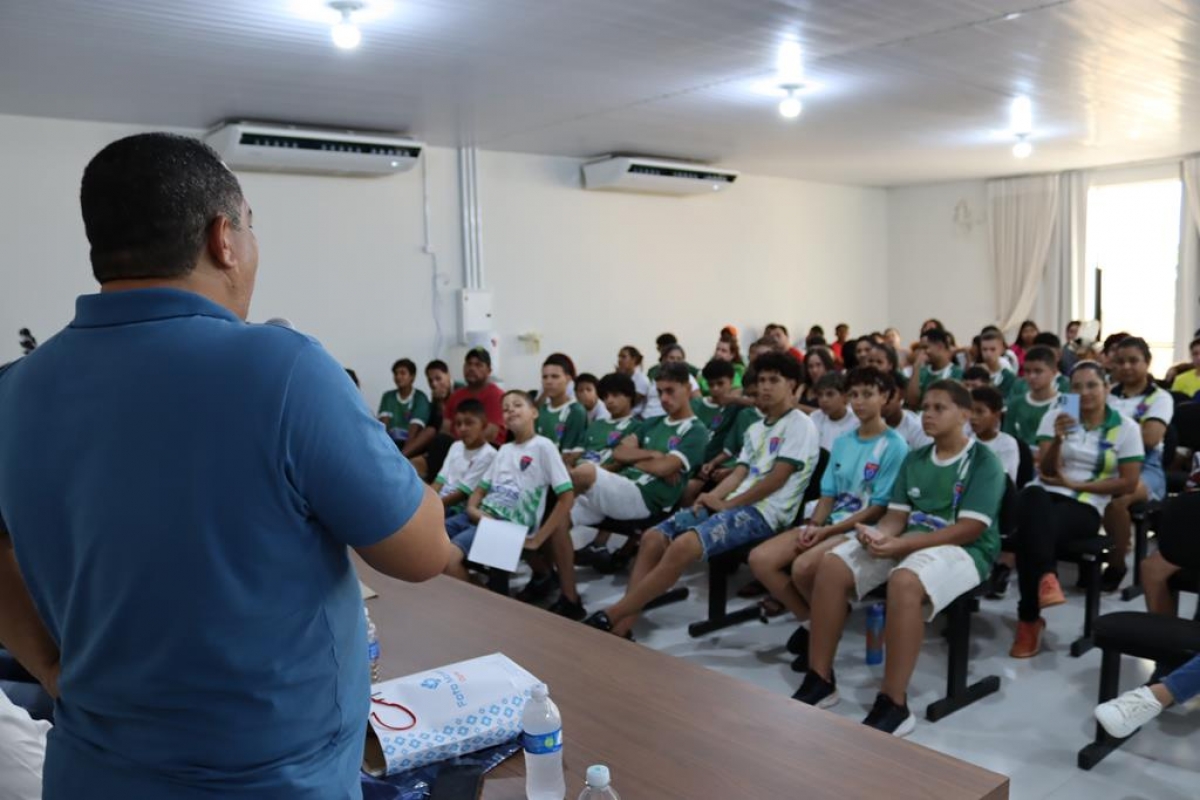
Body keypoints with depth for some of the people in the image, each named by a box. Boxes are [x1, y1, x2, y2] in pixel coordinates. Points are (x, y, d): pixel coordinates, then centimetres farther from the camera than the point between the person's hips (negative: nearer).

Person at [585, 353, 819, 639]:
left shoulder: (800, 425, -2)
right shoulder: (755, 429, 23)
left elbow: (777, 478, -11)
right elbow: (739, 474, 16)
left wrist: (725, 504, -9)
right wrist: (712, 498, -5)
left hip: (764, 513, -8)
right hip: (735, 505, 8)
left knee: (683, 546, -31)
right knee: (653, 538, -11)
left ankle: (609, 617, -25)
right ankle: (621, 628, -16)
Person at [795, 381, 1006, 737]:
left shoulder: (983, 461, -6)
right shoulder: (914, 459, 15)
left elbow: (969, 529, -16)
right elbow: (897, 516, 11)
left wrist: (901, 544, -24)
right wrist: (878, 534, -14)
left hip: (962, 549, -7)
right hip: (909, 542, 7)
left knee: (904, 580, -40)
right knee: (832, 566, -16)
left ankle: (894, 705, -31)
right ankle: (820, 679, -8)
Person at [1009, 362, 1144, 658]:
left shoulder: (1126, 427, 6)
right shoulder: (1055, 417, 9)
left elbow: (1129, 483, 1)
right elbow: (1046, 470, 0)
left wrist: (1076, 484, -6)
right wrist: (1058, 439, -20)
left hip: (1086, 507, -1)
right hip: (1046, 495, 2)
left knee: (1030, 530, -35)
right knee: (1033, 498, -39)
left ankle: (1029, 619, -29)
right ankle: (1046, 578, -46)